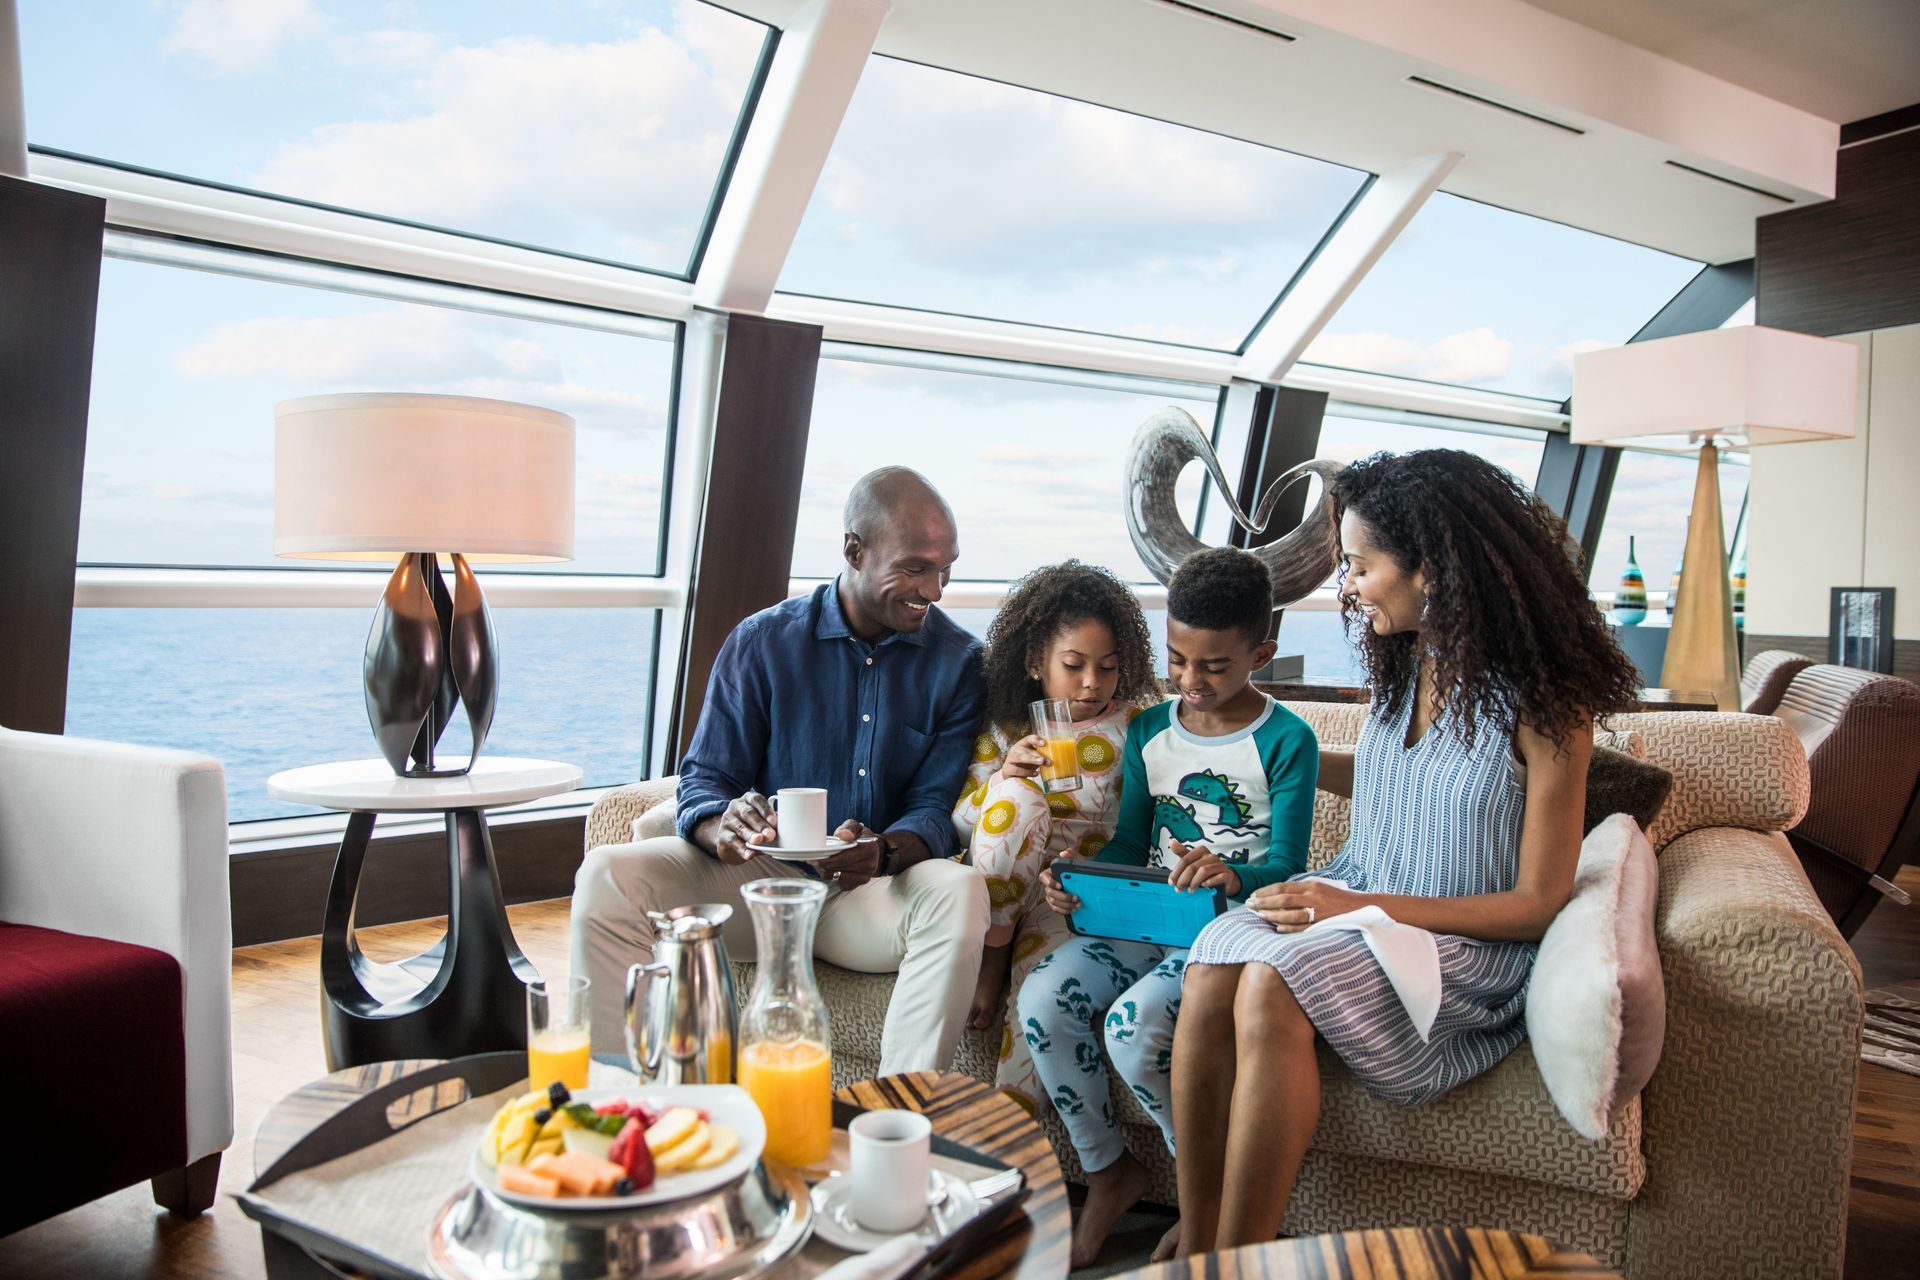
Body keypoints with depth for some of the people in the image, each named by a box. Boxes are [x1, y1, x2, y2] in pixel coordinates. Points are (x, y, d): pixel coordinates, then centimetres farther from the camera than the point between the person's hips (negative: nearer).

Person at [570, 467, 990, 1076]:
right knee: (608, 873, -22)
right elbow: (703, 781, 1)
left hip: (872, 893, -1)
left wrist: (884, 852, -27)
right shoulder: (762, 642, 1)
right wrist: (723, 829, -24)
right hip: (758, 877, 1)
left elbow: (937, 809, -3)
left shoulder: (959, 661, 1)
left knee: (961, 892, -34)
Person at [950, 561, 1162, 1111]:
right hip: (1000, 885, 1)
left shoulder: (1136, 727, 1)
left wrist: (1083, 861, -18)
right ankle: (992, 958, -14)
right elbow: (958, 827, 1)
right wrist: (1003, 776, -18)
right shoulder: (1005, 725, 4)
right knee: (1018, 795, -27)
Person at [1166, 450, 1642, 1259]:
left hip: (1467, 944, -5)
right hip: (1355, 899, 6)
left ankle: (1235, 1260, -21)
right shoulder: (1404, 662, 7)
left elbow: (1539, 903, -11)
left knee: (1272, 981, -35)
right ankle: (1194, 1242, -20)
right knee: (1214, 958, -28)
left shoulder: (1544, 700, -12)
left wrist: (1366, 909, -20)